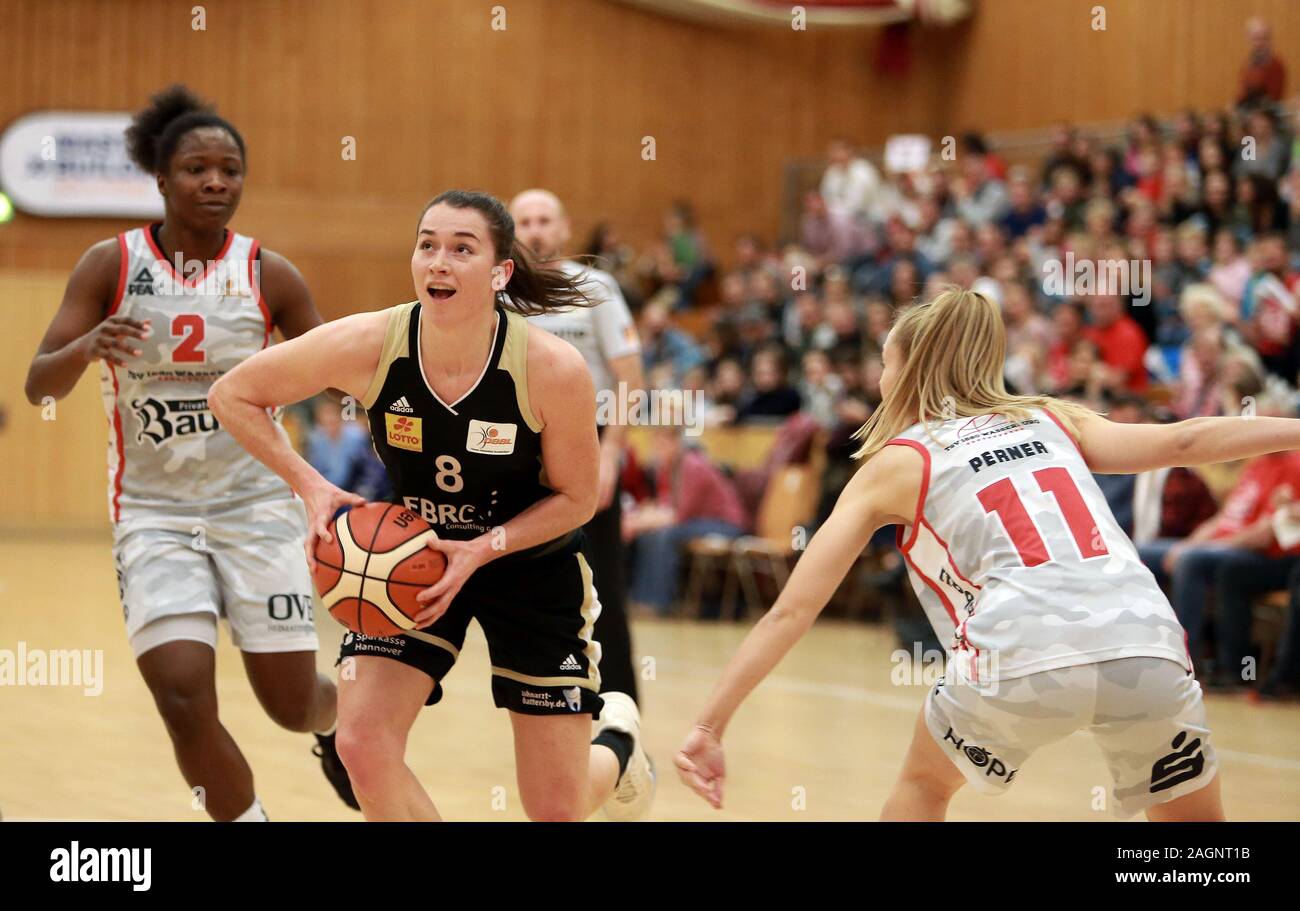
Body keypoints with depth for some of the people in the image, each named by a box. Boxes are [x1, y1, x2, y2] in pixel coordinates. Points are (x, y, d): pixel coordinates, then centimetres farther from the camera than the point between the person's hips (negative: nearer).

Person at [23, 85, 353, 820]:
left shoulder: (270, 276, -4)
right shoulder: (111, 265, -5)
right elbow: (39, 386, -8)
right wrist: (88, 346, -29)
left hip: (255, 505, 1)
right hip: (155, 513, 0)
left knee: (293, 703, 4)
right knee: (185, 700, -16)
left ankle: (337, 723, 43)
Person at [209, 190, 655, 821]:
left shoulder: (553, 368, -27)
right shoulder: (366, 344, -24)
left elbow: (577, 499, -11)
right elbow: (232, 395, -10)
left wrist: (481, 550, -25)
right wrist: (311, 487, -20)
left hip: (531, 563, -1)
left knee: (558, 810, 4)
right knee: (362, 744, -20)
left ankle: (616, 747, 43)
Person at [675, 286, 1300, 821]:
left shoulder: (895, 464, 18)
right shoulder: (1051, 419, 26)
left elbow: (791, 611, 13)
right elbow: (1184, 441, 13)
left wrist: (709, 726, 14)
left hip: (1021, 657, -2)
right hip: (1145, 650, 2)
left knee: (924, 780, 28)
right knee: (1194, 817, 24)